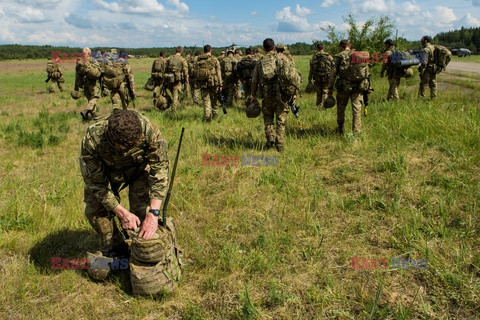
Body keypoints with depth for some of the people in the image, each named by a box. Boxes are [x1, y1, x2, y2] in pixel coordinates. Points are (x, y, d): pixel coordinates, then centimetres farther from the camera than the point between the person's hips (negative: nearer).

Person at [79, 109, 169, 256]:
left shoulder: (148, 130, -42)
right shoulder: (91, 140, -40)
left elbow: (160, 169, -34)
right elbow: (97, 183, -28)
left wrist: (153, 213, -41)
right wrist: (122, 213, -36)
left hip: (140, 167, 0)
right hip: (104, 170, 1)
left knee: (142, 210, -15)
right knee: (94, 210, -9)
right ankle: (113, 248, 17)